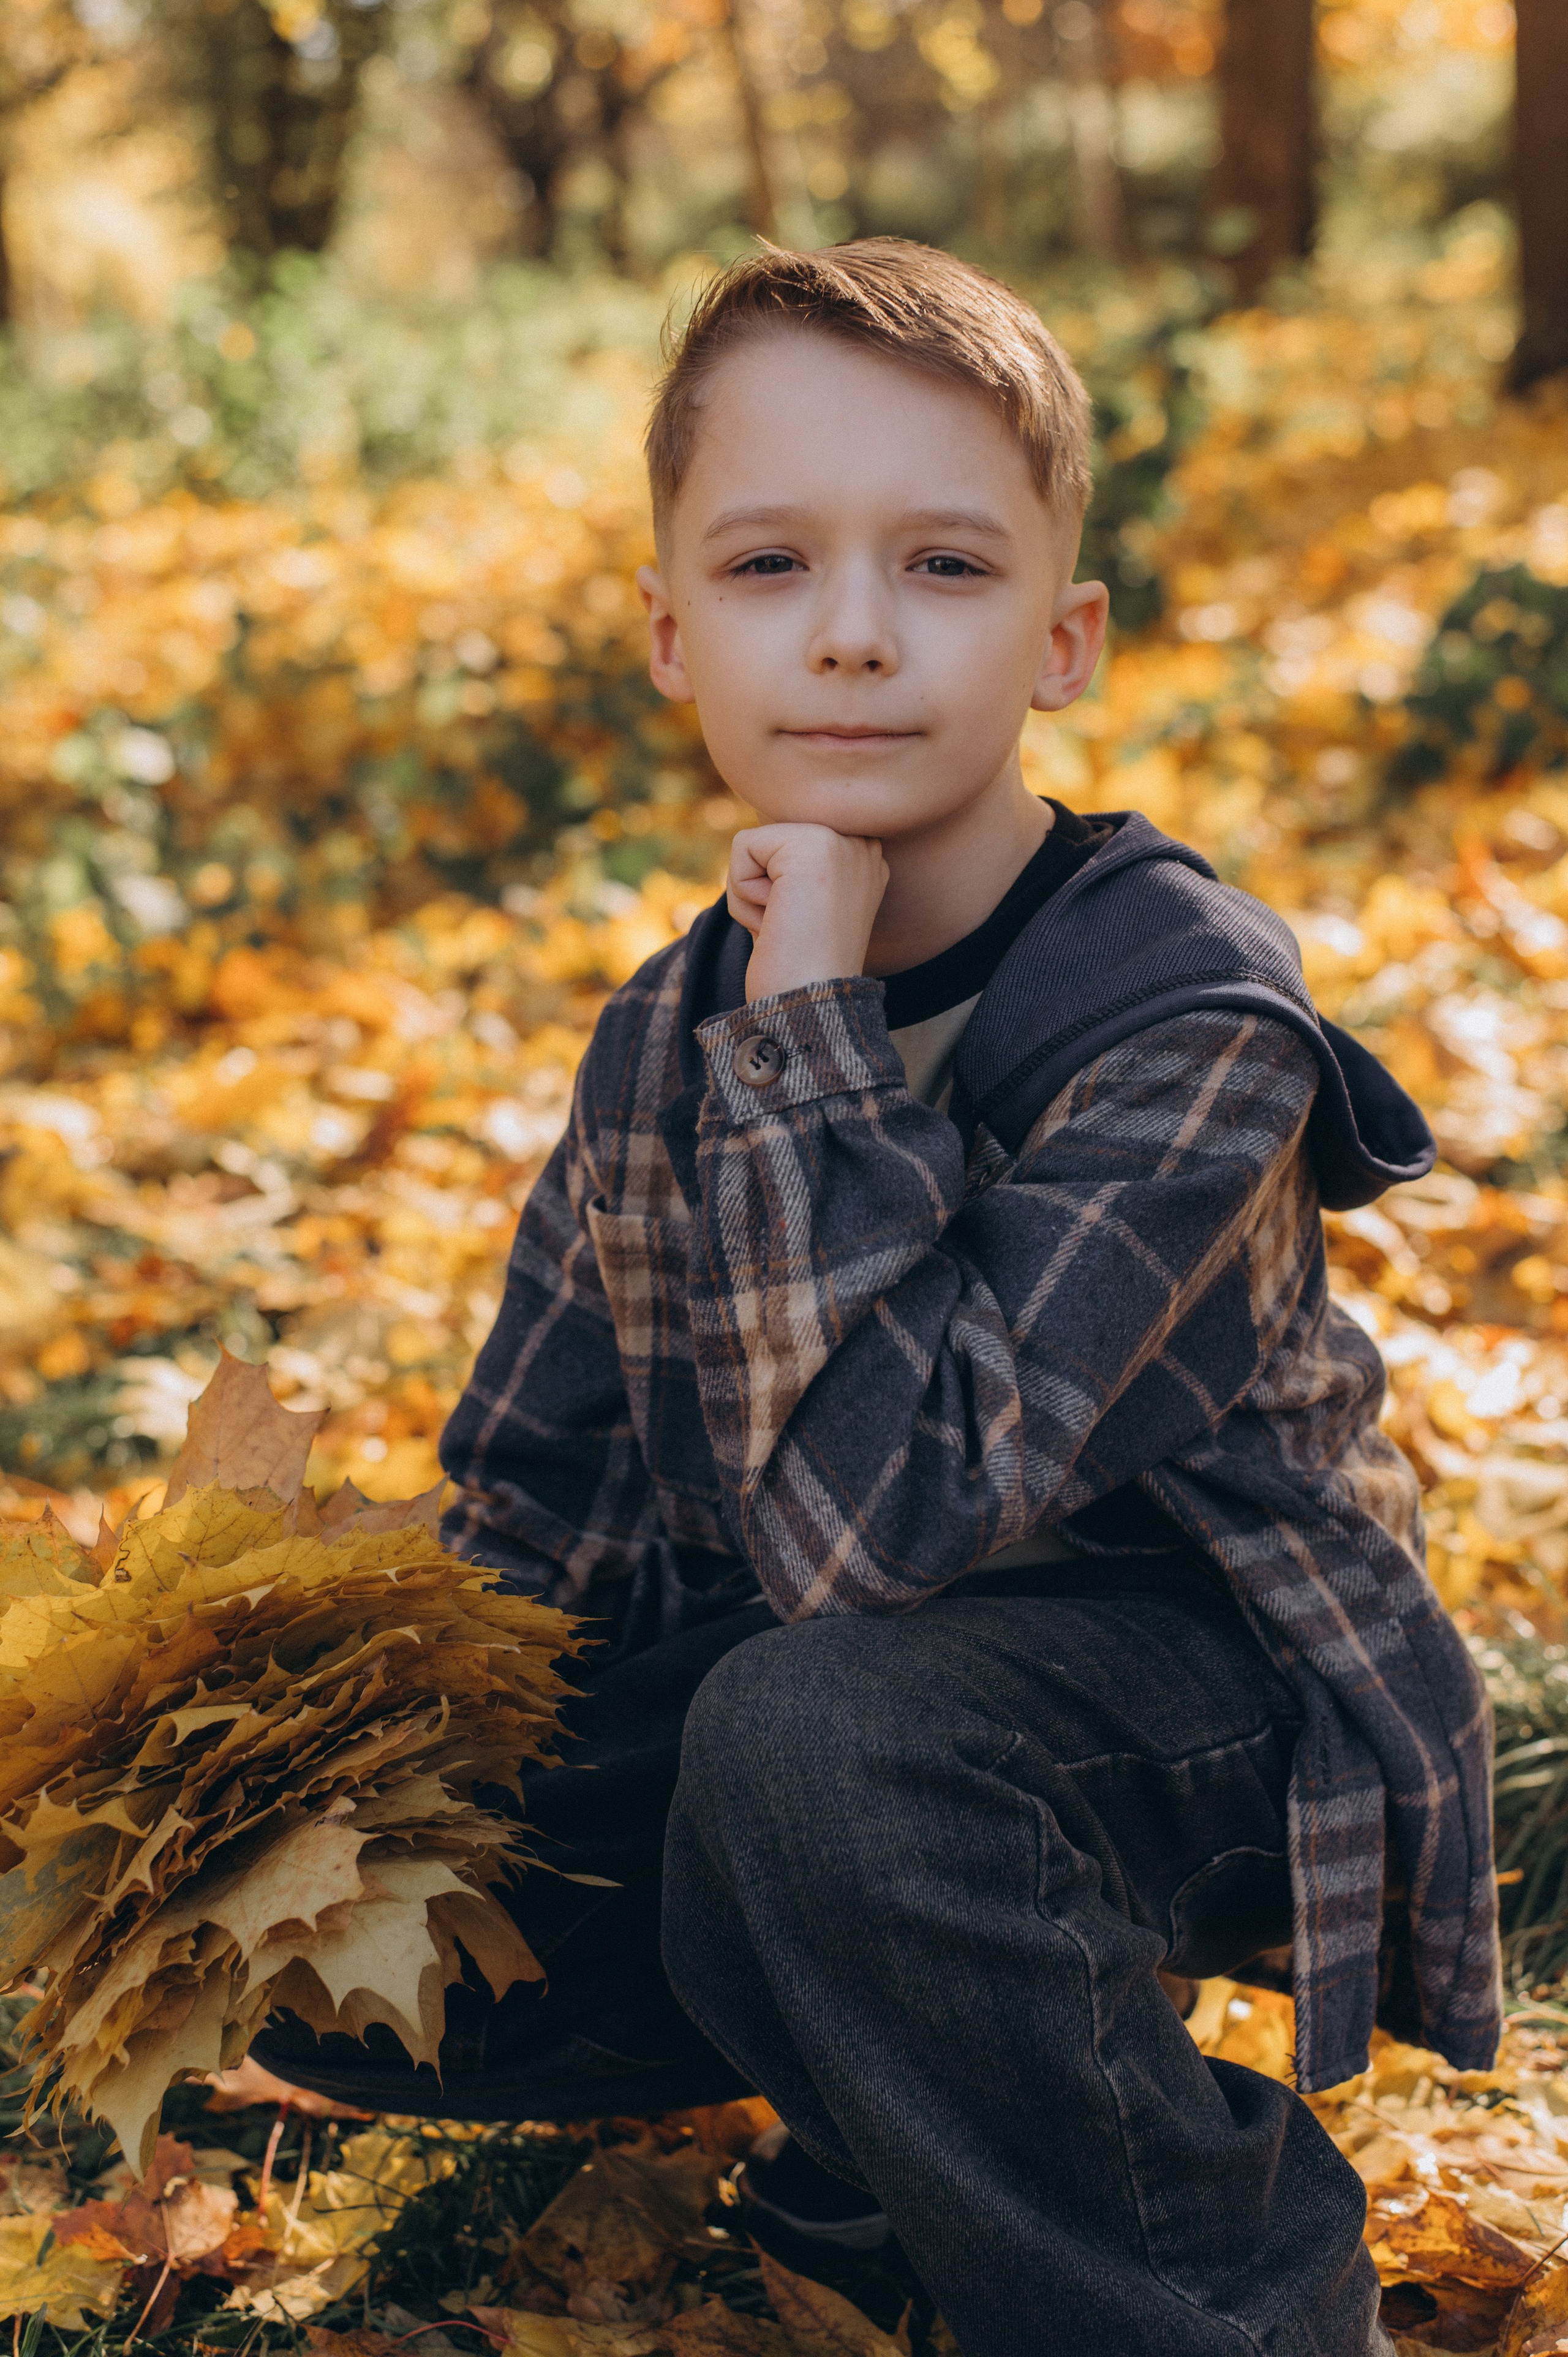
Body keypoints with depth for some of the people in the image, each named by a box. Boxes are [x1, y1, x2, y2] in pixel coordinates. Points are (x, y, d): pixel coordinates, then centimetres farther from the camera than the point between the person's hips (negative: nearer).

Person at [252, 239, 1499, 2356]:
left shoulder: (1187, 1022, -24)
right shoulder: (666, 1042, -2)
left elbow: (862, 1522, -34)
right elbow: (533, 1509, 5)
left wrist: (814, 1032, -31)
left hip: (1219, 1706, -6)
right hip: (812, 1669, 6)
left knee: (819, 1730, -38)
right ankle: (911, 2044, 9)